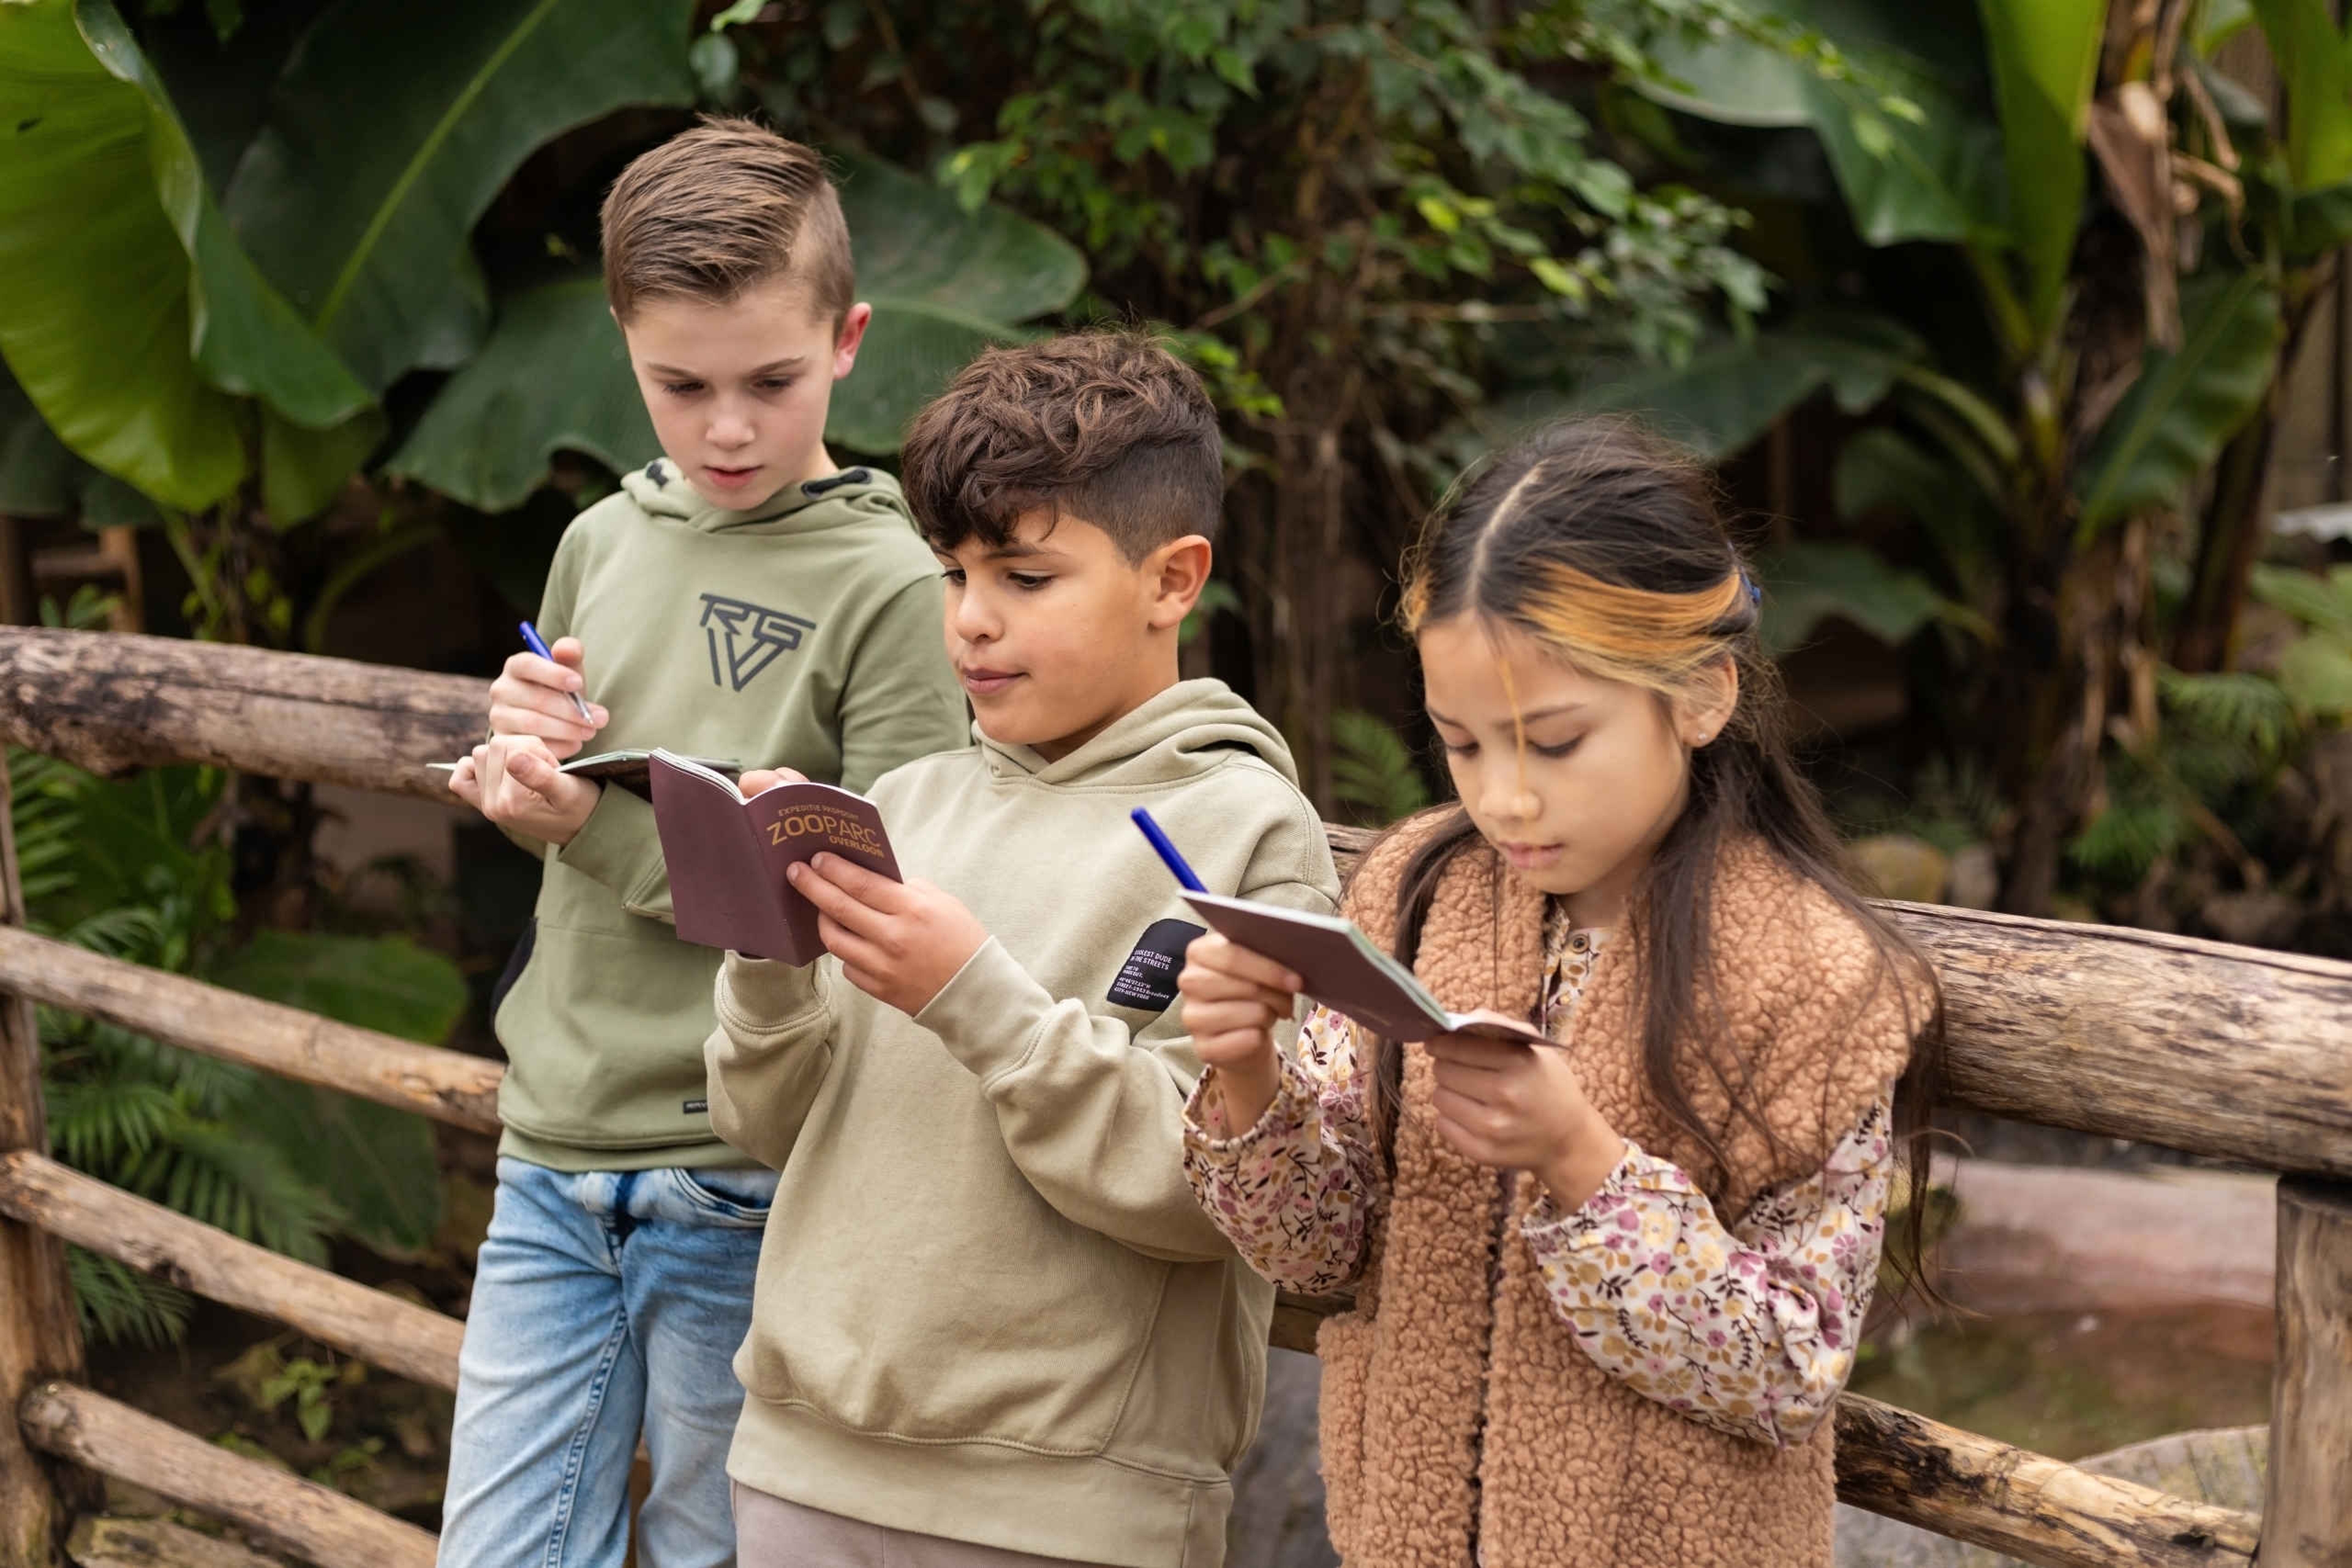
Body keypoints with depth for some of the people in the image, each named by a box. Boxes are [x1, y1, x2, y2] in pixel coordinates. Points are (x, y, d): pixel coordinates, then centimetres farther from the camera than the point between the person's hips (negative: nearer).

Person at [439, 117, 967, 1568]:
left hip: (747, 1189, -5)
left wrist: (601, 825, -18)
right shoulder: (603, 543, 9)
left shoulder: (889, 586, -9)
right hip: (553, 1156, 5)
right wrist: (519, 753, -5)